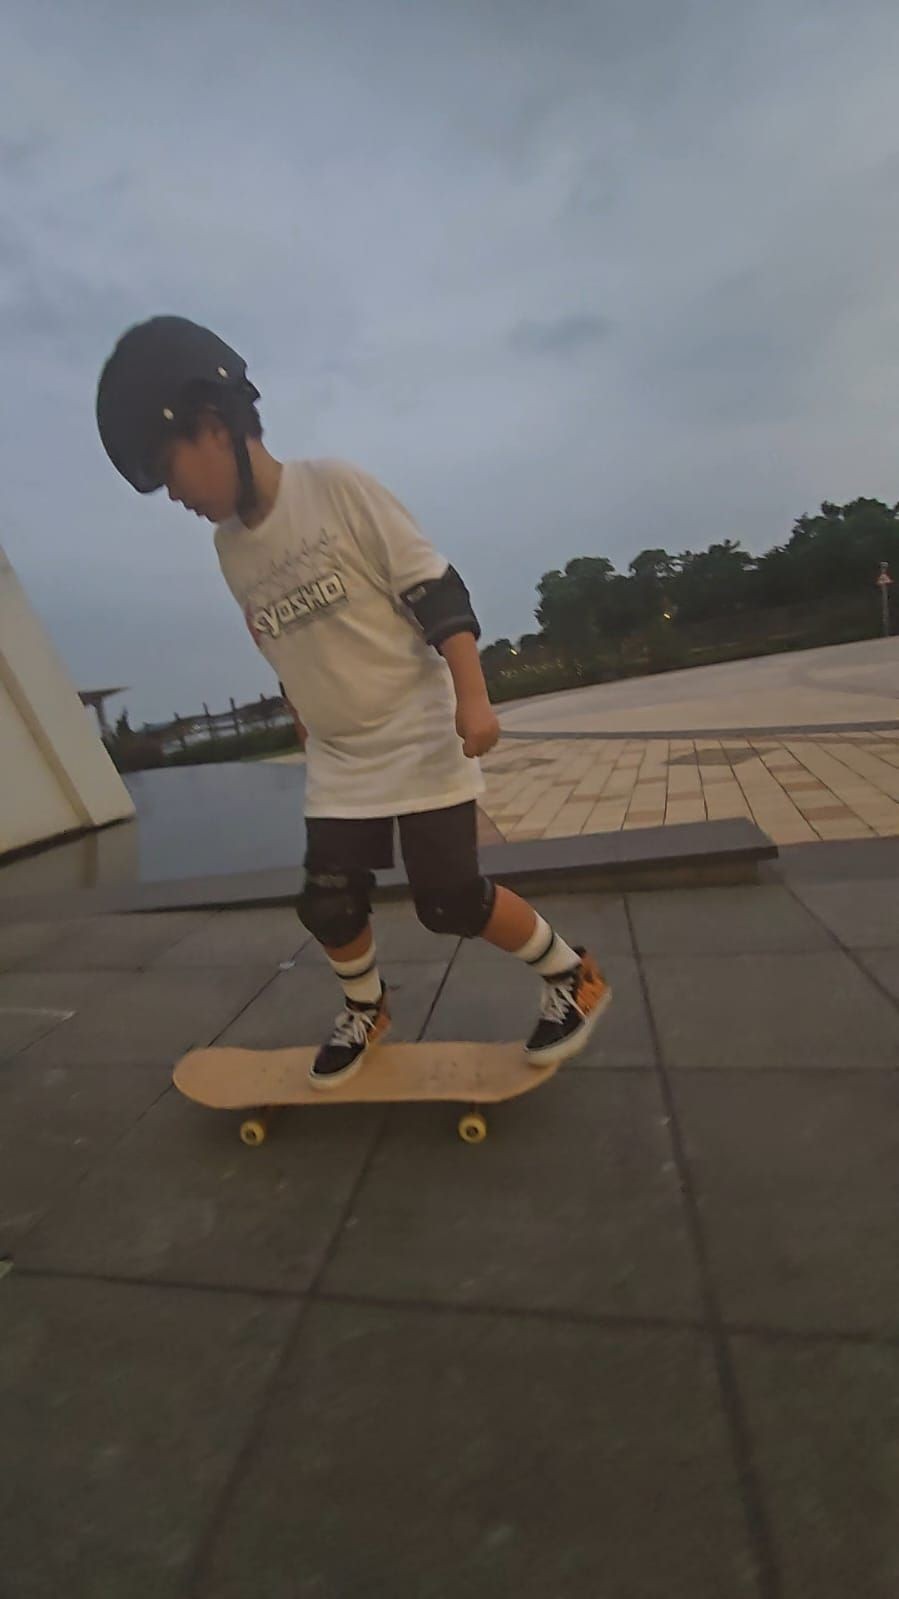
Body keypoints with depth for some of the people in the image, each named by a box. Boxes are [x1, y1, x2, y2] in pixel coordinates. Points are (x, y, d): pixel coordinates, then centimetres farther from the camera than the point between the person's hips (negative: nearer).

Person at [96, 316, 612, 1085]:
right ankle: (366, 1009, 35)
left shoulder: (338, 487, -11)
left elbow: (437, 591, -13)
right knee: (329, 905, 6)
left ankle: (573, 974, 18)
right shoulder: (229, 548, 7)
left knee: (451, 899, -8)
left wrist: (472, 698, -23)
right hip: (338, 763, 6)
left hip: (421, 737, -5)